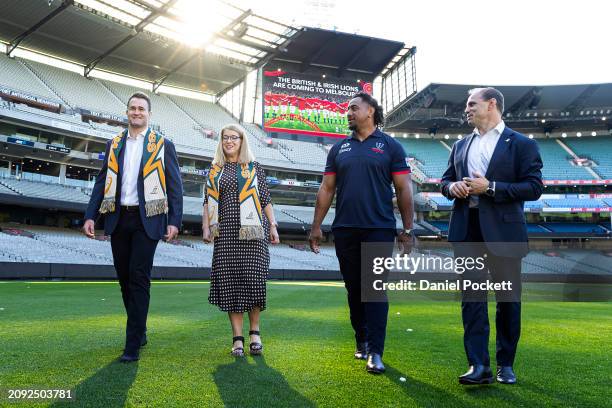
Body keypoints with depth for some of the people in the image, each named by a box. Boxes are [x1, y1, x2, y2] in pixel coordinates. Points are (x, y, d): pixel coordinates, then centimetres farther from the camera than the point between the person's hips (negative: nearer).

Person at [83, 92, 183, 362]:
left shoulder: (163, 145, 3)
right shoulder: (114, 144, 14)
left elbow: (175, 185, 0)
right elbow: (102, 182, 13)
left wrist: (175, 221, -8)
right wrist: (90, 216, 3)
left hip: (147, 220, -4)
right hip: (118, 219, 4)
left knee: (139, 278, -7)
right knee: (124, 277, 10)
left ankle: (133, 344, -2)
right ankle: (139, 332, 27)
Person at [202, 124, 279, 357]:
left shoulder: (254, 167, 10)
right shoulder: (215, 169, 13)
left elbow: (265, 199, 9)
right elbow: (208, 202, 12)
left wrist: (273, 226, 3)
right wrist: (206, 228, 2)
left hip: (252, 232, -1)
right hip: (226, 233, 1)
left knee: (254, 279, -4)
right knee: (229, 281, -1)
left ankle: (255, 332, 13)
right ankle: (238, 338, 7)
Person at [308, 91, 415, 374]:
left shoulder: (390, 146, 3)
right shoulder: (339, 149, 12)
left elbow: (404, 189, 0)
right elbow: (326, 189, 11)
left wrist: (408, 229, -5)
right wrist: (316, 226, 6)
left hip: (379, 229, -3)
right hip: (345, 230, 4)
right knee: (353, 288, 11)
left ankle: (375, 353, 3)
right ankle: (361, 341, 28)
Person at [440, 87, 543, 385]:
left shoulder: (521, 144, -1)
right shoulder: (461, 145, 15)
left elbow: (534, 187, -8)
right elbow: (446, 179, 20)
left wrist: (490, 188, -17)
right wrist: (452, 187, -4)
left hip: (503, 232, -4)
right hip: (467, 232, 4)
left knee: (508, 299, 7)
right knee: (471, 297, 2)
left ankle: (506, 364, 23)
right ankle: (479, 366, 7)